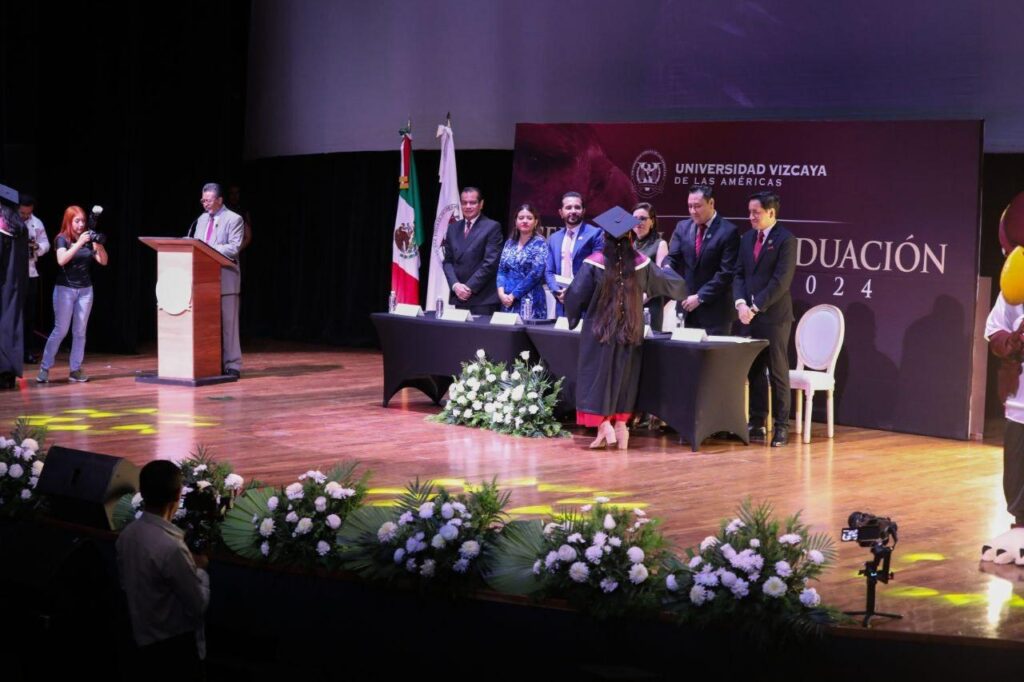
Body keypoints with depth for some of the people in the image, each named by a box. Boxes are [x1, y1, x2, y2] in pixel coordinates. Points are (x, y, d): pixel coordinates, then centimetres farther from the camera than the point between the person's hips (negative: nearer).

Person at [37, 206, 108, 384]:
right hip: (65, 289, -4)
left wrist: (99, 245, -16)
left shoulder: (88, 239, 5)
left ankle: (76, 370, 7)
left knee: (80, 331, 4)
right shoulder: (62, 239, -6)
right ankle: (45, 368, 4)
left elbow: (103, 261, 1)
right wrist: (79, 243, -28)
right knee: (60, 330, -4)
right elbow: (61, 260, -23)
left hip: (85, 290, 4)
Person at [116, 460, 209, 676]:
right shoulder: (171, 547, -29)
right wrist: (200, 569, -2)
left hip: (143, 638, 8)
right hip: (174, 645, -8)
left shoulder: (126, 535, -4)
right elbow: (198, 604, -20)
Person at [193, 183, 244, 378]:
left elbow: (234, 248, -15)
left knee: (227, 322, -4)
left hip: (225, 278, -7)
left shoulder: (234, 219, -5)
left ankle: (232, 365, 0)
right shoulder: (202, 219, 16)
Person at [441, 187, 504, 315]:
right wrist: (455, 285, -5)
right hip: (459, 297, 5)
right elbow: (447, 261, 12)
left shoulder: (492, 227, -2)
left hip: (483, 298, -5)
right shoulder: (453, 228, 15)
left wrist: (470, 287, -13)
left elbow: (490, 262, -10)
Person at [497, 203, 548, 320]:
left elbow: (536, 273, -13)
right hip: (508, 300, 5)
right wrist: (501, 293, -8)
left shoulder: (539, 243, -3)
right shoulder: (510, 243, 13)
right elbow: (501, 270, 10)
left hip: (530, 301, -5)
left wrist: (513, 295, -13)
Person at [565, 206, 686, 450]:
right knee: (624, 376, 14)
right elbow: (672, 284, 9)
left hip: (599, 331, -3)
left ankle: (604, 425, -8)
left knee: (597, 375, 4)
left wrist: (574, 315, 6)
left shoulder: (594, 263, -13)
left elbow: (575, 294, -15)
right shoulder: (641, 263, -3)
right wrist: (664, 266, 31)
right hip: (630, 332, 3)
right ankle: (620, 425, 13)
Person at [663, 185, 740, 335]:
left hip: (715, 310, -5)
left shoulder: (728, 231, -10)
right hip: (687, 307, 5)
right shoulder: (682, 227, 8)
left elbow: (726, 272, -13)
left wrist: (700, 297, -16)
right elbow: (673, 258, 2)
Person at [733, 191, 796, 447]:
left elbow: (781, 281, -14)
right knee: (754, 371, 7)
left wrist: (755, 307, -14)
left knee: (778, 373, -1)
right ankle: (757, 424, 12)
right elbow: (739, 274, 12)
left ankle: (781, 426, 4)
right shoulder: (747, 238, 13)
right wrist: (741, 303, -5)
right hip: (749, 316, 6)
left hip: (774, 317, -6)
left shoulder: (785, 240, -8)